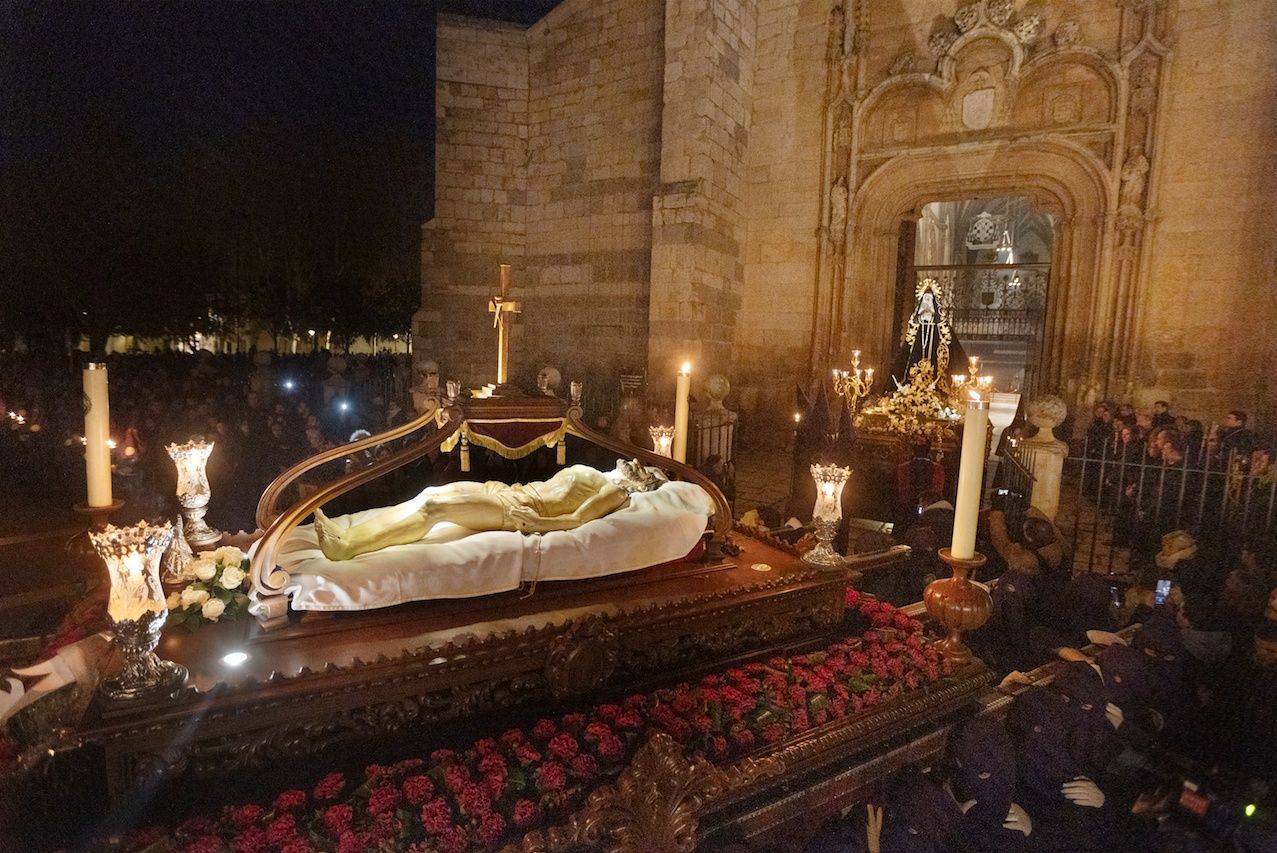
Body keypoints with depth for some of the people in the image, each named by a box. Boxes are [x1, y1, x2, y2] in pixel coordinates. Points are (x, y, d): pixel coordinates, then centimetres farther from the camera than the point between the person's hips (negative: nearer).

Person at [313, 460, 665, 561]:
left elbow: (577, 519, -15)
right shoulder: (595, 475, 28)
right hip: (515, 493, 8)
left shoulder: (618, 491, -1)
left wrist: (536, 522, -23)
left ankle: (347, 548, -20)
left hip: (519, 510, -8)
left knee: (433, 506, -22)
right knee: (432, 494, -7)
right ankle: (348, 536, -9)